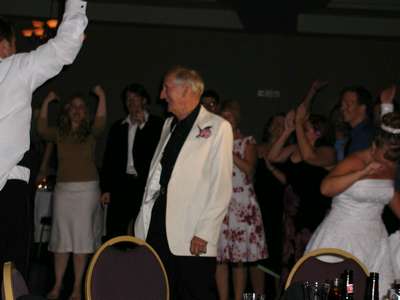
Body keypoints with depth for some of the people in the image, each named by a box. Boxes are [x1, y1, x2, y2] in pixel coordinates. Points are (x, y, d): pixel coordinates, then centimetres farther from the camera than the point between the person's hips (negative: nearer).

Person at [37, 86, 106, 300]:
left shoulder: (90, 133, 4)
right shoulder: (59, 134, 10)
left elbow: (100, 123, -16)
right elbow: (41, 130, -6)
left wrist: (101, 97, -22)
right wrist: (46, 102, -7)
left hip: (86, 189, -2)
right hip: (63, 189, 2)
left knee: (81, 238, -3)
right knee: (61, 238, 2)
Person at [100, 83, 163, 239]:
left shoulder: (156, 124, 5)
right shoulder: (118, 127, 17)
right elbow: (108, 159, 15)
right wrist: (106, 189, 10)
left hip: (145, 185, -4)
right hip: (121, 186, 4)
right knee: (114, 234, 1)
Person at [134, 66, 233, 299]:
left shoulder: (218, 127, -2)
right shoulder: (169, 125, 18)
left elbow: (221, 187, -7)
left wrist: (204, 234, -13)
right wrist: (144, 220, 10)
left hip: (193, 238, -6)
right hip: (158, 228, 6)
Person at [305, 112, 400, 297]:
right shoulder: (354, 162, -14)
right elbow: (326, 188, -30)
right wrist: (362, 173, -32)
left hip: (374, 239, 6)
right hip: (342, 238, -6)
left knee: (377, 292, 2)